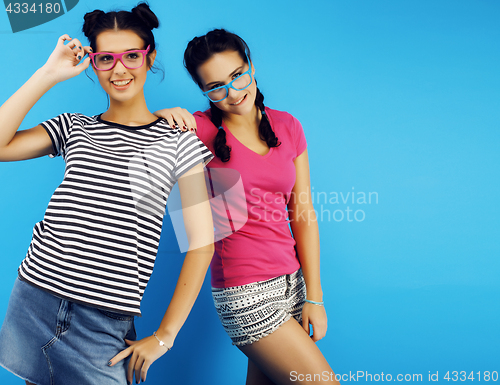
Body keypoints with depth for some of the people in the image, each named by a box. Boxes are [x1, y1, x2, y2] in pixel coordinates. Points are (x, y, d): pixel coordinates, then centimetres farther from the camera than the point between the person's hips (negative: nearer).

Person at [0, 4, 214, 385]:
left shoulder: (177, 141, 0)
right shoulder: (75, 129, 11)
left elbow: (201, 243, -2)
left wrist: (164, 336, -3)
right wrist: (48, 75, -2)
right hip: (32, 303, 3)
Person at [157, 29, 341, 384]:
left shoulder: (287, 127, 5)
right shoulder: (200, 130, -8)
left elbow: (303, 216, 6)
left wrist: (314, 296, 4)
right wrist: (161, 116, -22)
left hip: (291, 281, 5)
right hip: (247, 293, -5)